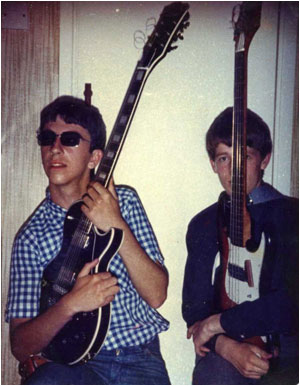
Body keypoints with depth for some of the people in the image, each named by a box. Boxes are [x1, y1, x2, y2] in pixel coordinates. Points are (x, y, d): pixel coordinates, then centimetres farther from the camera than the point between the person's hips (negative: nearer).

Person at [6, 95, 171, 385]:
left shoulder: (124, 201, 3)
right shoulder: (32, 236, -1)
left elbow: (157, 295, -5)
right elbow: (21, 347, -4)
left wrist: (116, 226, -17)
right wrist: (70, 304, -23)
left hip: (141, 359, 1)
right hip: (78, 361, -1)